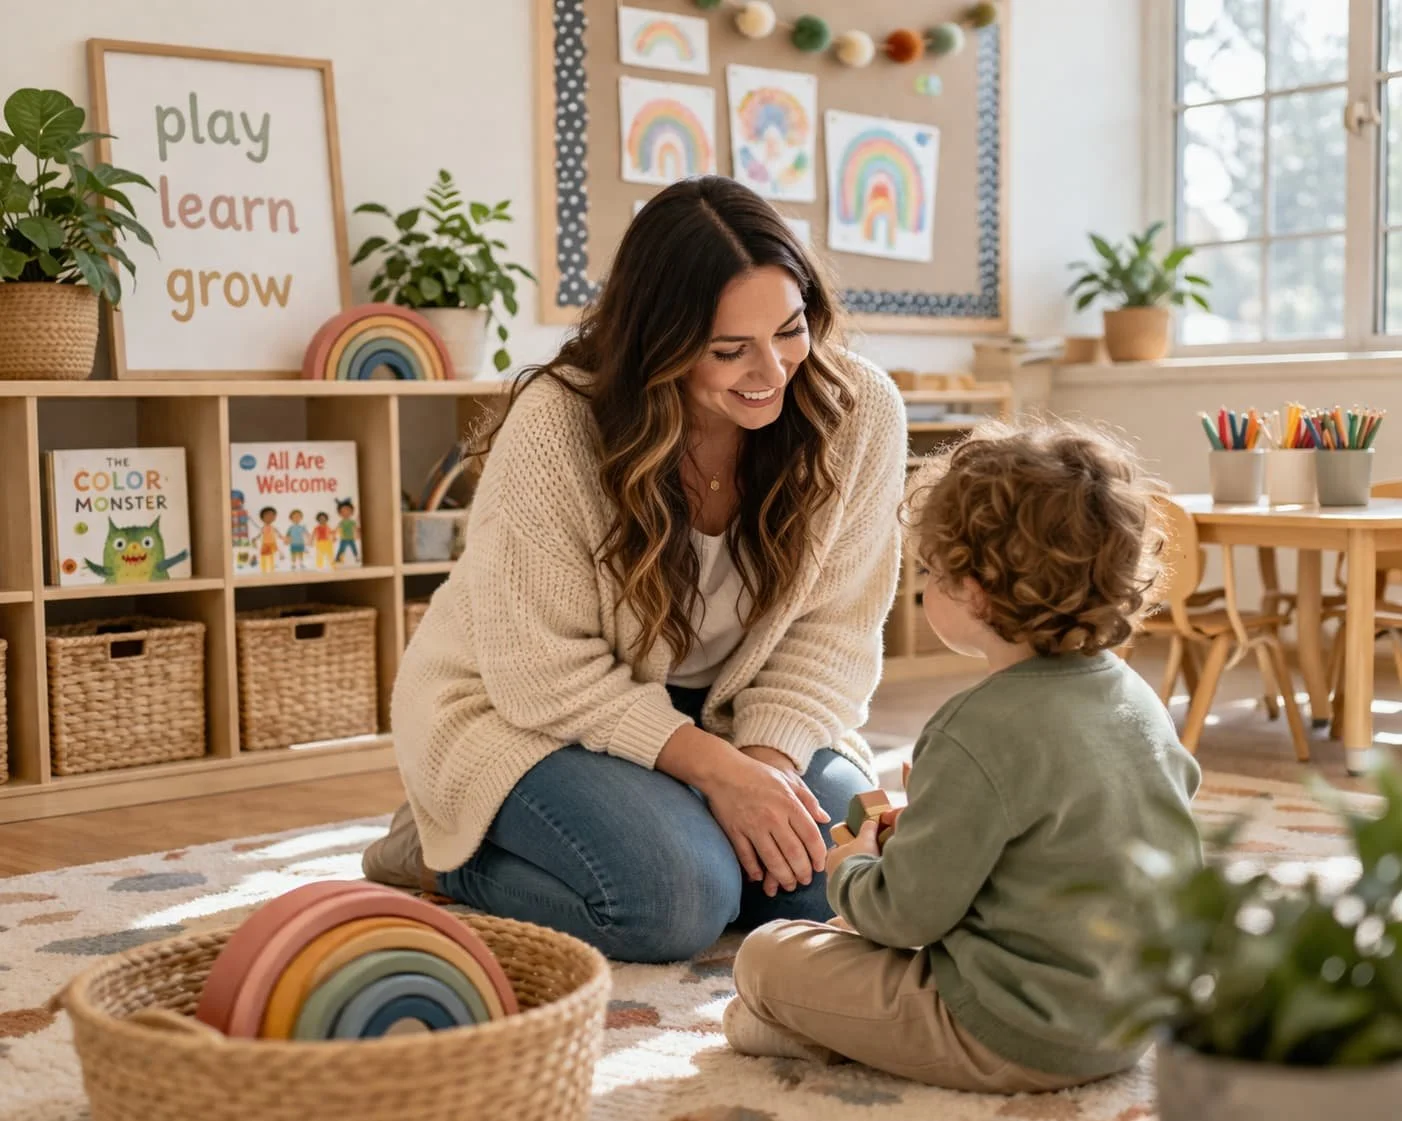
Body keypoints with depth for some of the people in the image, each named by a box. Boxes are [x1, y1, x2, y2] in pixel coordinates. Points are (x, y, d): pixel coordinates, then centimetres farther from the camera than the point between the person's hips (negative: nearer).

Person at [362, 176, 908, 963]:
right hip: (529, 713, -4)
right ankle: (446, 852, 0)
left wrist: (770, 754, -27)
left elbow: (833, 628, -11)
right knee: (676, 897, -28)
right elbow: (544, 671, -22)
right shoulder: (557, 430, -26)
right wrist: (713, 766, -29)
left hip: (723, 712, 5)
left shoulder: (861, 410, -16)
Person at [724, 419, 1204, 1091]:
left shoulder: (981, 735, -25)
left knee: (765, 956, -2)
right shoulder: (1138, 700, 0)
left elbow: (910, 910, -20)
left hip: (1019, 1041, -9)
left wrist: (848, 872, 5)